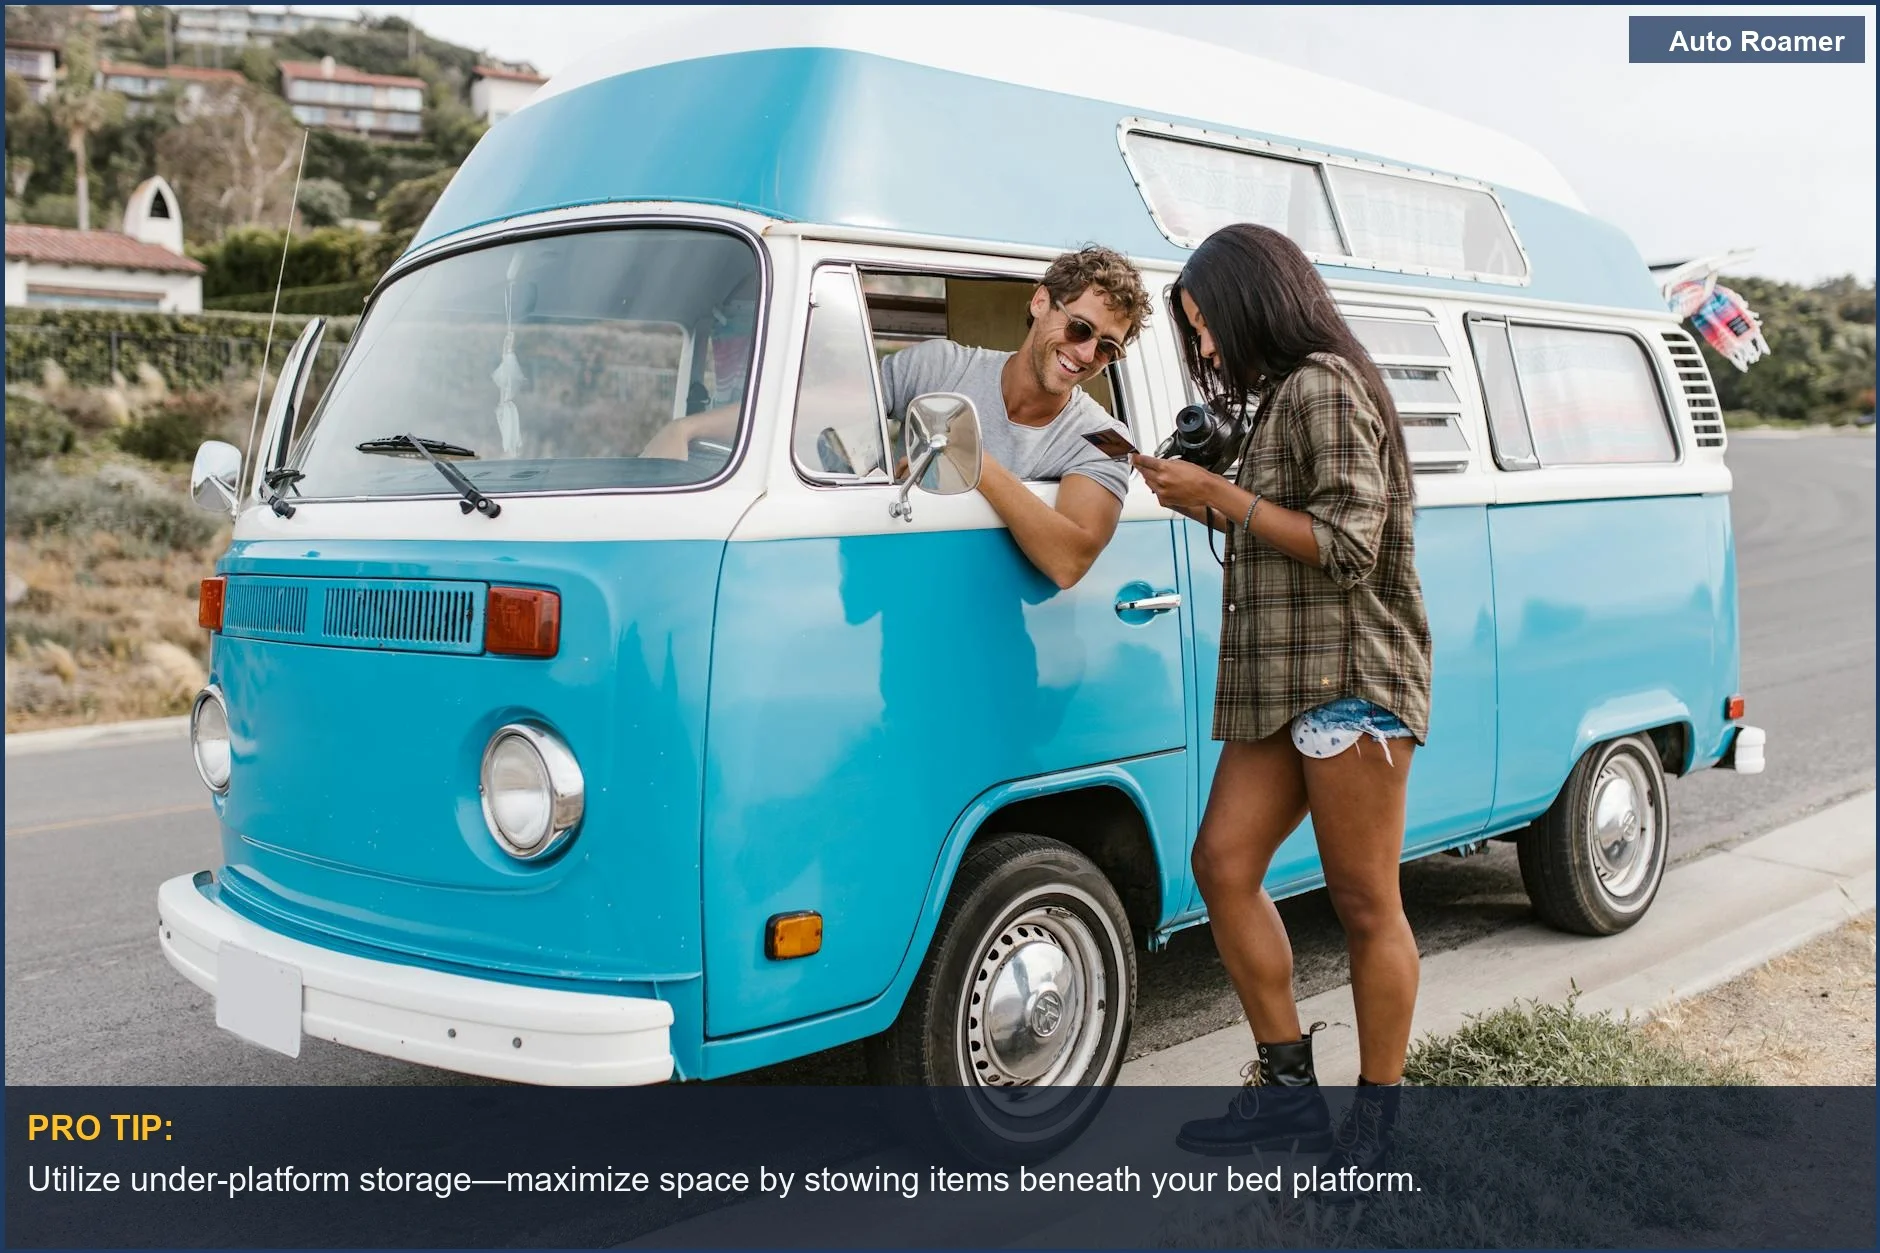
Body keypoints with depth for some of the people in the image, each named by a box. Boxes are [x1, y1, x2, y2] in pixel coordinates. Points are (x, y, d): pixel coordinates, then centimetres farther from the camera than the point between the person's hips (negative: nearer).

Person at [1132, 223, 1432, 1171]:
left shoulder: (1325, 384, -10)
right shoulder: (1281, 397, 21)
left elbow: (1350, 544, -17)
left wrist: (1224, 496, -13)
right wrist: (1207, 505, 11)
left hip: (1350, 682, -10)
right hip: (1280, 683, 10)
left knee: (1365, 906, -2)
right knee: (1224, 864, 6)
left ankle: (1374, 1124, 8)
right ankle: (1286, 1086, 16)